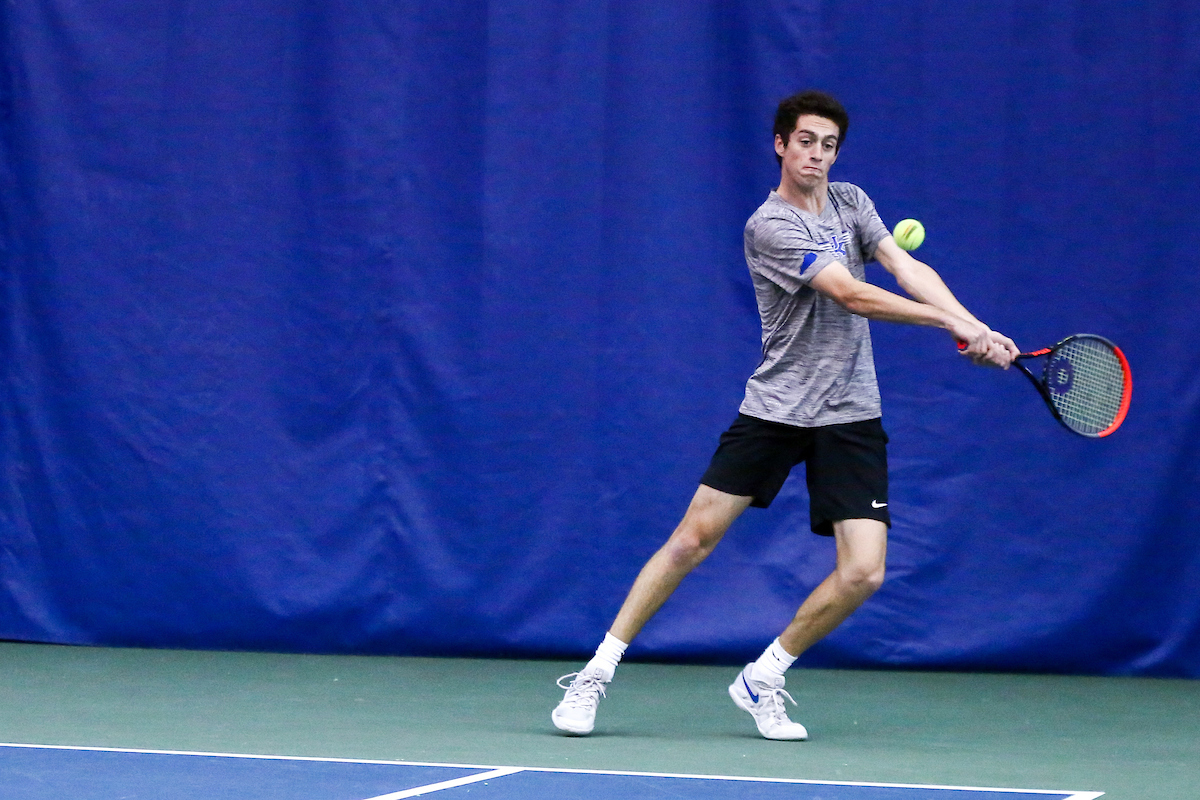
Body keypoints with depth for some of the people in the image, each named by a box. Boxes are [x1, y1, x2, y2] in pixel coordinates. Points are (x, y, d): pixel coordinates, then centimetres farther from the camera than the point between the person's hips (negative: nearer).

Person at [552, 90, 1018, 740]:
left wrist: (978, 331, -19)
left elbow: (905, 267, -3)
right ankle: (596, 674, 7)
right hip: (774, 409, -5)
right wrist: (953, 323, -25)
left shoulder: (851, 202, 9)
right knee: (692, 539, -5)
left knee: (862, 572, -9)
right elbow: (852, 296, -22)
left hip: (849, 417, 5)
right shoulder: (770, 226, -13)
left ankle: (762, 680, 10)